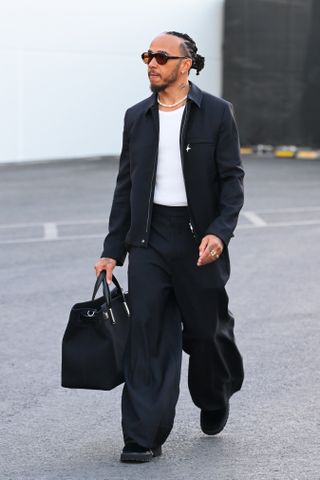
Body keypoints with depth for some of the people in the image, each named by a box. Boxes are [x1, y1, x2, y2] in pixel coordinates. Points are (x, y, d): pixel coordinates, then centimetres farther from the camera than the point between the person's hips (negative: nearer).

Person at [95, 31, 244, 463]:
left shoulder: (216, 113, -3)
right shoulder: (137, 118, 7)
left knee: (206, 330, 8)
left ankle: (215, 398, 40)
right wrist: (112, 250, 8)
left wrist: (220, 232, -19)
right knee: (147, 334, -5)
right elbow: (125, 185, 11)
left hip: (199, 238, -2)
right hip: (149, 238, 2)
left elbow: (232, 179, -4)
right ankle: (144, 438, -3)